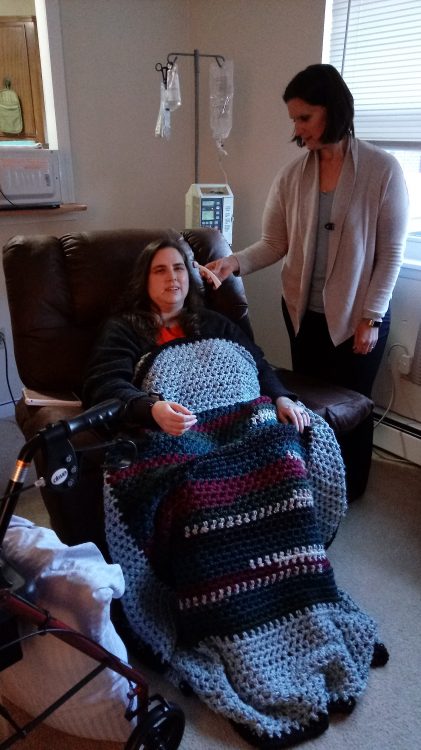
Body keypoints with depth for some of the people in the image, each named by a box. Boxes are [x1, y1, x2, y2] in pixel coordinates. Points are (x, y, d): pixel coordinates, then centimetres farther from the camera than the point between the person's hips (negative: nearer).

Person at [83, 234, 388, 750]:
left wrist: (281, 399, 0)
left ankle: (311, 625, -25)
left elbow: (258, 364, 22)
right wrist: (152, 409, -21)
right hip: (172, 436, -3)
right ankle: (240, 656, -30)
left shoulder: (212, 323, 30)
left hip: (240, 426, 4)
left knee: (284, 460, -30)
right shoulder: (123, 330, 17)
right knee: (196, 492, -36)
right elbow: (102, 386, 0)